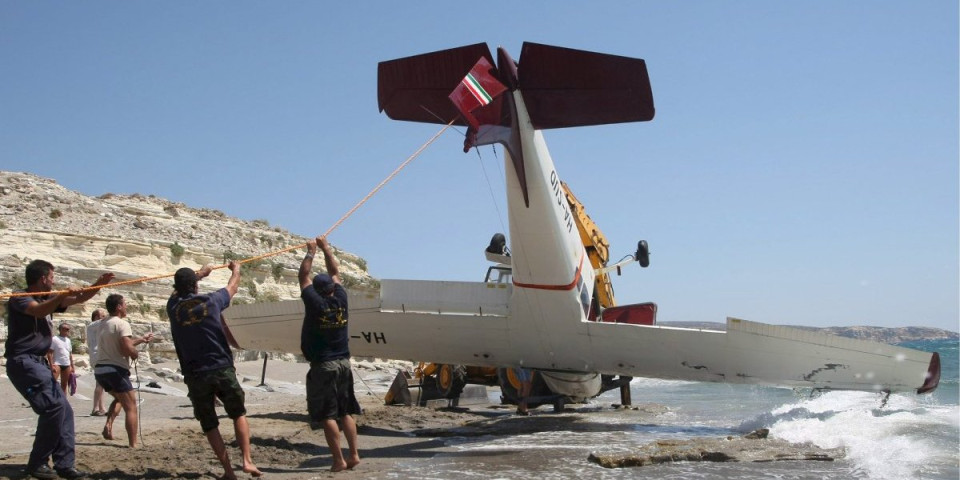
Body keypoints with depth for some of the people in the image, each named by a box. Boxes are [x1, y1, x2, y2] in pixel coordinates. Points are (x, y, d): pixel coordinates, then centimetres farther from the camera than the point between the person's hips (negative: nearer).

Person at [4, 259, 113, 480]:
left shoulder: (46, 299, 16)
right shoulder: (19, 299, -9)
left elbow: (79, 299, 20)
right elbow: (38, 311, -31)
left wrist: (99, 284, 8)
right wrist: (64, 295, -42)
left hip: (39, 363, 9)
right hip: (24, 362, -9)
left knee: (64, 410, 4)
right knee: (54, 407, -18)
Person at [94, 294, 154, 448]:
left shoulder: (104, 324, 16)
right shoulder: (122, 324, -11)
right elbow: (127, 349, -22)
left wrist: (141, 340, 34)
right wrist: (136, 353, -1)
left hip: (100, 370, 8)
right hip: (115, 370, -8)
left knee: (119, 398, 30)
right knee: (131, 407, -1)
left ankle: (108, 425, 8)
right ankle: (133, 445, -6)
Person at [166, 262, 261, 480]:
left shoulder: (173, 307, 5)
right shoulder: (210, 301, 1)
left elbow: (178, 290, 30)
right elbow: (233, 286, 21)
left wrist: (201, 272, 47)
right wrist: (236, 268, 43)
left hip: (195, 376, 1)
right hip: (223, 369, 0)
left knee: (209, 425, 9)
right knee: (239, 414, 15)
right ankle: (247, 460, 2)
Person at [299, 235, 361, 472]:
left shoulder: (315, 303, -12)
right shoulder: (341, 300, -1)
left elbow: (303, 276, 1)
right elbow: (335, 272, 13)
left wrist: (311, 252, 13)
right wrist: (326, 247, 22)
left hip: (322, 366, -5)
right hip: (344, 363, 5)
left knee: (327, 415, -2)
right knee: (346, 412, 13)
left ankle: (339, 460, -5)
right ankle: (354, 455, 12)